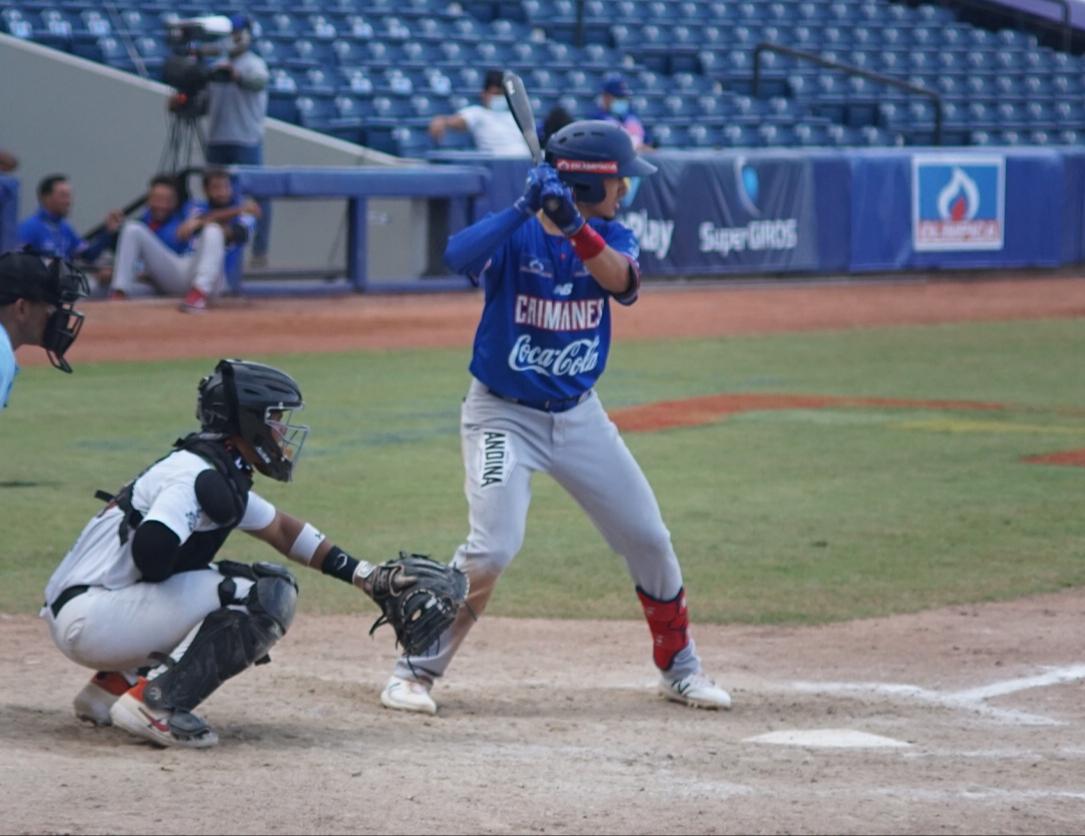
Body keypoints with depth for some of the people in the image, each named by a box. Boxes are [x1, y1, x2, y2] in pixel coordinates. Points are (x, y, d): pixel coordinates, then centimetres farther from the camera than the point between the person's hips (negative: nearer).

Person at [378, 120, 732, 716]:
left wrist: (573, 227, -39)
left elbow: (622, 281, -23)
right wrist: (525, 209, -45)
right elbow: (457, 257, -35)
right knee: (491, 549, -20)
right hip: (502, 415, -5)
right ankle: (414, 671, -6)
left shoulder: (610, 239, -1)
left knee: (648, 539, 7)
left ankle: (679, 667, 27)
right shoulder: (513, 234, -15)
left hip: (578, 415, 5)